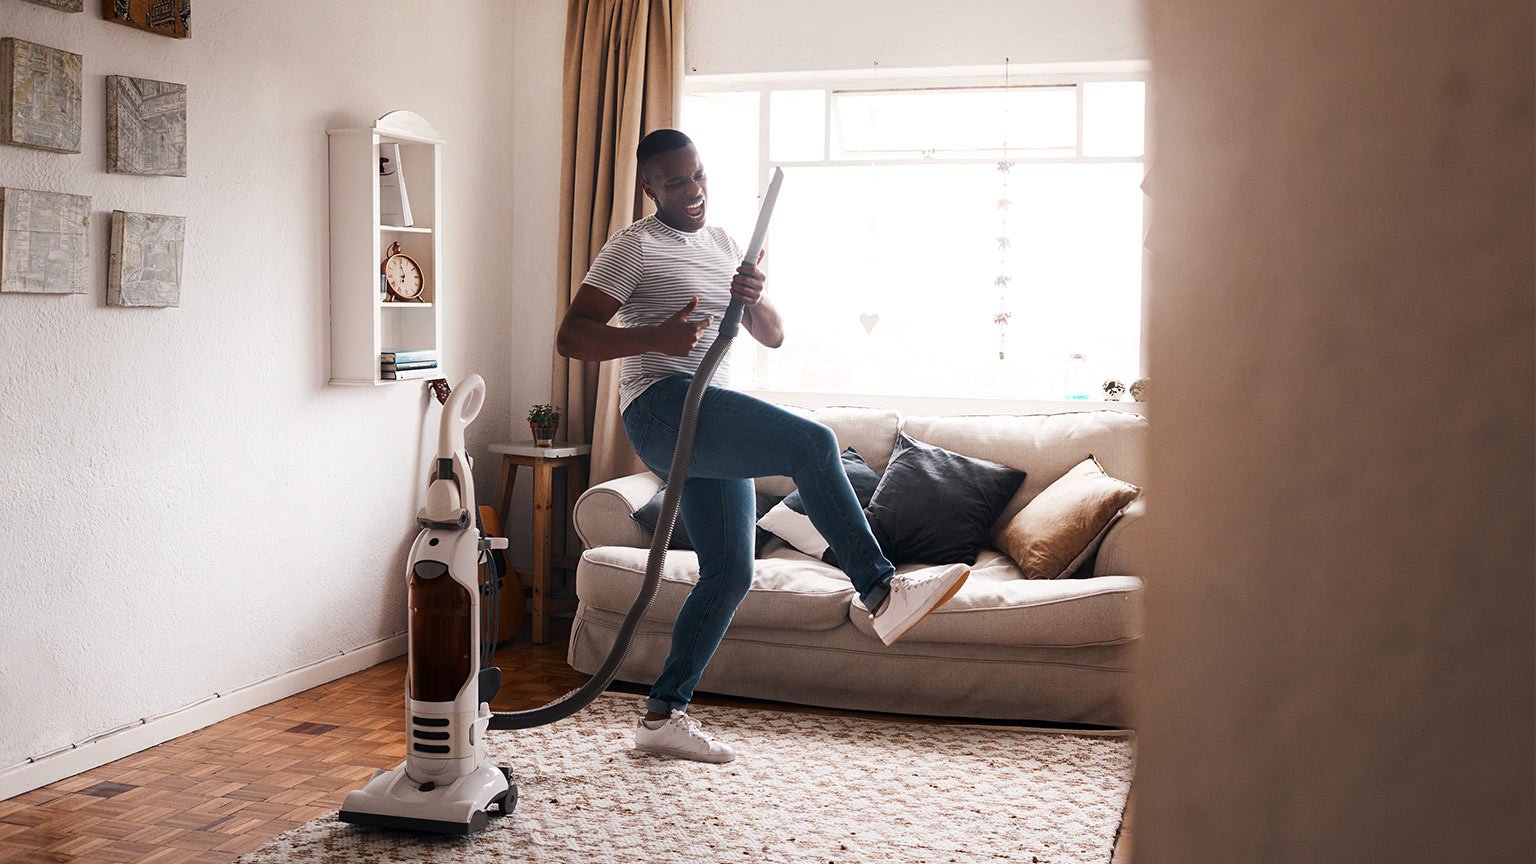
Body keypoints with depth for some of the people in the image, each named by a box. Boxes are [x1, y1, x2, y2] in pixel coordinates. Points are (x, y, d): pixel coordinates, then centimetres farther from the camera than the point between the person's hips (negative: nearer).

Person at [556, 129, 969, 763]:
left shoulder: (723, 245, 22)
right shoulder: (635, 247, 0)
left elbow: (772, 336, 19)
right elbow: (570, 336, -8)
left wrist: (753, 299, -4)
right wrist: (656, 336, -23)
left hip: (715, 425, 8)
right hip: (664, 407, -8)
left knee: (730, 573, 6)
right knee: (812, 443, -27)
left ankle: (663, 716, 13)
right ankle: (882, 591, -25)